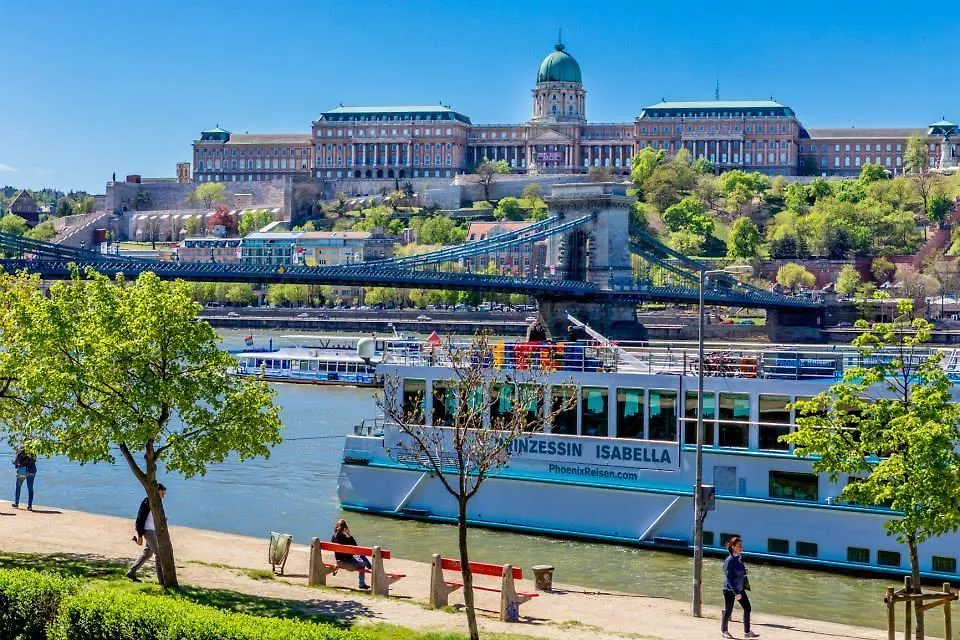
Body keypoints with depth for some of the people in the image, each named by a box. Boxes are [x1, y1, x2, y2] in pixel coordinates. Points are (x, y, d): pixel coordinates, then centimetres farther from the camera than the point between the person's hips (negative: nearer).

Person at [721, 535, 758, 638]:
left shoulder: (739, 558, 3)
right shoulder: (729, 560, -20)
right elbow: (729, 578, -21)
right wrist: (736, 593, -23)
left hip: (740, 589, 7)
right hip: (730, 590, -7)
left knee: (747, 608, 5)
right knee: (728, 610, 6)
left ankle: (747, 632, 15)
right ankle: (724, 631, 26)